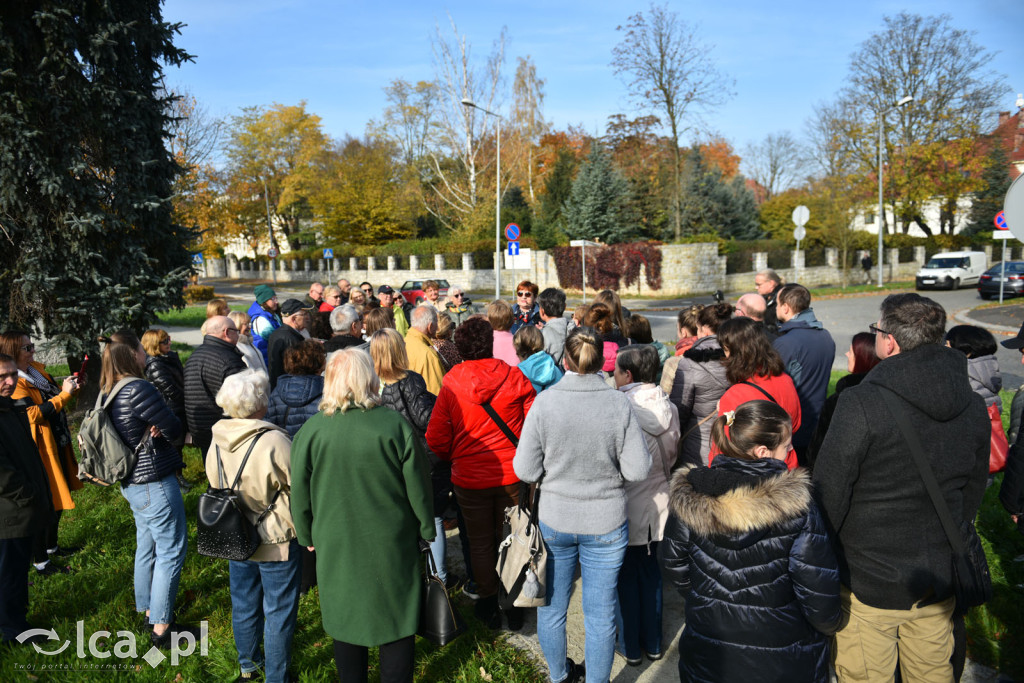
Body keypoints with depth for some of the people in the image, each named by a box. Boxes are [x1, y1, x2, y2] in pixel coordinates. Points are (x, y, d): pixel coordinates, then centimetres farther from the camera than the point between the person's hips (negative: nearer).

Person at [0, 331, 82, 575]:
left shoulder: (37, 369, 7)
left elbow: (52, 399, 18)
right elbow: (35, 414, -26)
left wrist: (70, 387, 1)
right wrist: (64, 394, -26)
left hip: (57, 443, 9)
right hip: (40, 450, -9)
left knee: (58, 499, 21)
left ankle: (51, 547, 38)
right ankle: (40, 561, 14)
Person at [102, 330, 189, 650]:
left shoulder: (106, 393, 4)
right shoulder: (139, 389, -24)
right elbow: (174, 428, -17)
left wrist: (153, 431, -6)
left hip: (131, 482, 9)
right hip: (155, 482, -9)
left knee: (147, 546, 21)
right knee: (171, 551, 2)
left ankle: (149, 611, 36)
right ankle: (162, 628, 10)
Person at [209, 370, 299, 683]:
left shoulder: (217, 443, -5)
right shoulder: (274, 442, -26)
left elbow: (216, 490, 8)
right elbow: (299, 490, -18)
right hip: (276, 542, -7)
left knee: (244, 604, 23)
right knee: (278, 611, 10)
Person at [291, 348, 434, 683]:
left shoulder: (311, 430, -11)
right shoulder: (396, 425, -15)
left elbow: (299, 496, -1)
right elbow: (418, 489, -8)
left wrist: (307, 537, 15)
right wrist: (426, 531, 7)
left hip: (336, 547, 2)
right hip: (393, 544, -1)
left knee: (346, 622, 19)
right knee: (398, 621, 15)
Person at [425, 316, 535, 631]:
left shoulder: (451, 384, -12)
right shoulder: (515, 378, -10)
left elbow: (436, 439, -10)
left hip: (470, 478, -1)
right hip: (512, 474, 1)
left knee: (481, 543, 16)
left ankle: (488, 606, 29)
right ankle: (514, 606, 27)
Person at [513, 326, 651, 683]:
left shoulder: (544, 402, -15)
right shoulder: (619, 403, -14)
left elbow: (525, 470, -12)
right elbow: (638, 469, -11)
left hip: (554, 520, 1)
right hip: (607, 523, 0)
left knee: (551, 606, 22)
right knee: (600, 613, 16)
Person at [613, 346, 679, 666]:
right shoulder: (668, 408, -5)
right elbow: (671, 456, 6)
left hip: (626, 507, -5)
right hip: (657, 504, 5)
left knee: (626, 577, 11)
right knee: (651, 573, 19)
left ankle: (631, 646, 25)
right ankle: (653, 643, 32)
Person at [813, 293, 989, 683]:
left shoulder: (860, 405, -23)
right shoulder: (973, 407, -2)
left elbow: (828, 493, -19)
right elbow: (973, 492, 10)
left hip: (868, 582, -6)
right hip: (939, 579, 6)